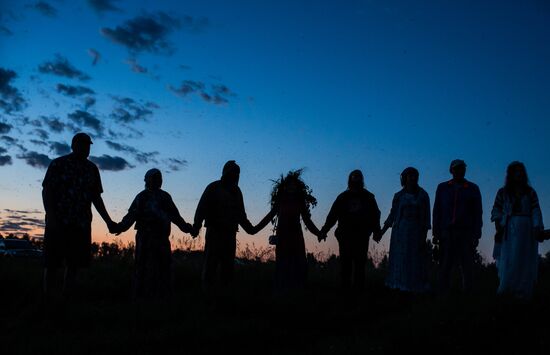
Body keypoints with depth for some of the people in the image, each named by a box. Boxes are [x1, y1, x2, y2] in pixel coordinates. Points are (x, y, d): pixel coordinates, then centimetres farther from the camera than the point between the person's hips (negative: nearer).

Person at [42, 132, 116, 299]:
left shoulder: (92, 169, 14)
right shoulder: (58, 164, 2)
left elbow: (96, 197, 15)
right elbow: (46, 191, -3)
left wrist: (108, 221, 8)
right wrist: (50, 217, -15)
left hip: (82, 224, 4)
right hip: (58, 223, -4)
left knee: (74, 264, 2)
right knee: (52, 263, -4)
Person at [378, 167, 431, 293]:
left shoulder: (423, 195, 2)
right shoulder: (398, 196, 5)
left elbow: (426, 216, 0)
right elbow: (392, 215, 8)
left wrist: (424, 235, -8)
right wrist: (382, 231, 0)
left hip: (416, 232, -1)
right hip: (400, 232, 1)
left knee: (416, 263, -4)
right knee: (399, 262, -2)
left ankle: (415, 290, -2)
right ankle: (399, 290, 0)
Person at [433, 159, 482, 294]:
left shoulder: (472, 189, 10)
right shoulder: (442, 188, 13)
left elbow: (478, 213, 7)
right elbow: (437, 211, 11)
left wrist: (476, 235, -2)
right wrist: (436, 233, 3)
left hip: (466, 234, -1)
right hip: (447, 233, 1)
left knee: (467, 267, -2)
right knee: (444, 267, -1)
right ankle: (442, 294, 2)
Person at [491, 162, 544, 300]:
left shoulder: (530, 192, 12)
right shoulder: (503, 192, 11)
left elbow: (536, 212, 3)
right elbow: (496, 211, 5)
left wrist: (538, 229, -11)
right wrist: (498, 226, -10)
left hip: (527, 230, 1)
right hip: (509, 230, -1)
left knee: (525, 262, -1)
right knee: (508, 261, -7)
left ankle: (522, 293, 0)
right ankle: (505, 292, -6)